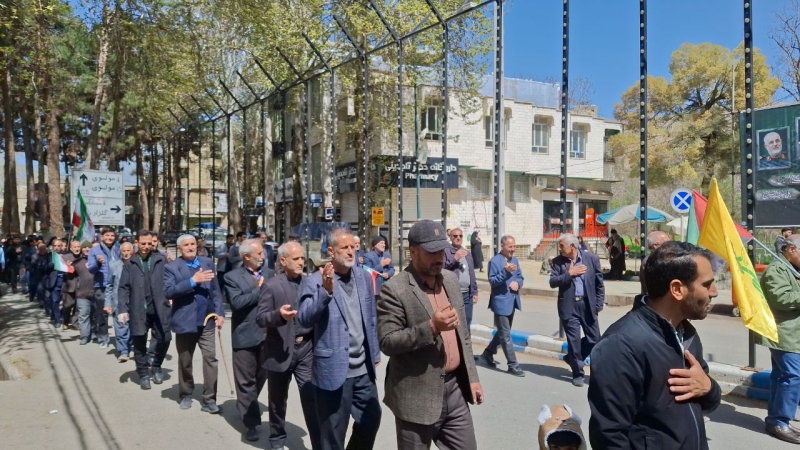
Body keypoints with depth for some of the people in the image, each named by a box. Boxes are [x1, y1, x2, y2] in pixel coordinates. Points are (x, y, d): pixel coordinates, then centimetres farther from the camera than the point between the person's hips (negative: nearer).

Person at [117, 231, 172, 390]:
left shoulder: (161, 260, 3)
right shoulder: (129, 263, 4)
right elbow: (123, 288, 1)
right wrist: (122, 309, -7)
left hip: (159, 309, 0)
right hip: (138, 311, 0)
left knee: (164, 339, 4)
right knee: (139, 343, 6)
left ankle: (156, 366, 30)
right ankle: (143, 374, 23)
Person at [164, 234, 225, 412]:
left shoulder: (208, 263, 6)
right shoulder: (172, 267, -4)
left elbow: (215, 290, 7)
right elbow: (168, 292, -18)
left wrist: (220, 313, -1)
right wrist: (192, 281, -25)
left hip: (206, 321, 2)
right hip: (185, 322, -2)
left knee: (210, 359, -3)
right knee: (185, 362, 13)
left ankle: (209, 400, 3)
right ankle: (186, 395, 32)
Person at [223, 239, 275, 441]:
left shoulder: (269, 273, 7)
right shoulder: (233, 277, -5)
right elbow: (237, 302, -18)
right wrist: (259, 290, -13)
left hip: (267, 334, 4)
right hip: (245, 336, -4)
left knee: (261, 376, 18)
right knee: (246, 381, 2)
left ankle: (247, 408, 42)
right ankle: (251, 422, 11)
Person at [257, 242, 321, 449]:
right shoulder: (271, 286, -6)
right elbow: (261, 319, -12)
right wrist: (278, 314, -30)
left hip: (306, 350, 2)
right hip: (280, 351, -1)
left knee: (312, 399, -4)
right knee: (278, 401, 16)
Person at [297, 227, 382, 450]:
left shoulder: (364, 277, 7)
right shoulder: (314, 281, -11)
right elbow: (304, 319, -21)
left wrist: (374, 353, 15)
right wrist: (326, 291, -33)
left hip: (363, 368, 5)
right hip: (334, 369, -5)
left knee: (372, 419, 18)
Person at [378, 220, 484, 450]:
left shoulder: (452, 279, 8)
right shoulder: (394, 290, -14)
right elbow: (387, 342, -17)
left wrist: (472, 377, 14)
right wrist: (431, 327, -25)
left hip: (455, 388, 6)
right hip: (418, 396, -6)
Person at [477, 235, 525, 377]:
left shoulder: (514, 260, 10)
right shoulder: (494, 261, -13)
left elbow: (520, 277, 14)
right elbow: (492, 281, -19)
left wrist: (517, 283, -8)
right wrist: (505, 272, -32)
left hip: (512, 302, 8)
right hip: (501, 302, -8)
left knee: (503, 332, 20)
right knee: (506, 335, -1)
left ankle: (488, 353, 37)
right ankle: (513, 365, 5)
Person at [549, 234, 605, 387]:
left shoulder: (592, 258, -2)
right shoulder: (558, 261, -1)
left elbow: (599, 283, 3)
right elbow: (552, 282, -8)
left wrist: (599, 304, -1)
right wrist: (569, 273, -19)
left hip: (587, 305, 1)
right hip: (569, 306, -1)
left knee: (594, 338, 6)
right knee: (574, 340, 3)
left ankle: (571, 358, 30)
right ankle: (578, 373, 19)